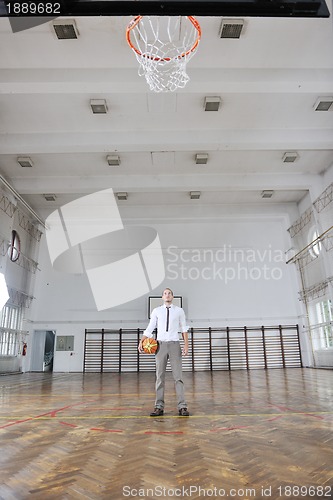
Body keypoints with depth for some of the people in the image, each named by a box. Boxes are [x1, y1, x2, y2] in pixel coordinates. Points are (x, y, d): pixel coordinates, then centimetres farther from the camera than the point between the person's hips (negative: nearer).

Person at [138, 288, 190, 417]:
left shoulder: (179, 311, 5)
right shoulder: (156, 311, 6)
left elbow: (184, 329, 6)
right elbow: (149, 329, 5)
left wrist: (186, 344, -3)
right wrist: (141, 341, -6)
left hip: (174, 345, -1)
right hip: (161, 345, 1)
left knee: (178, 376, -1)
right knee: (160, 376, 4)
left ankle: (182, 407, 4)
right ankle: (159, 407, 11)